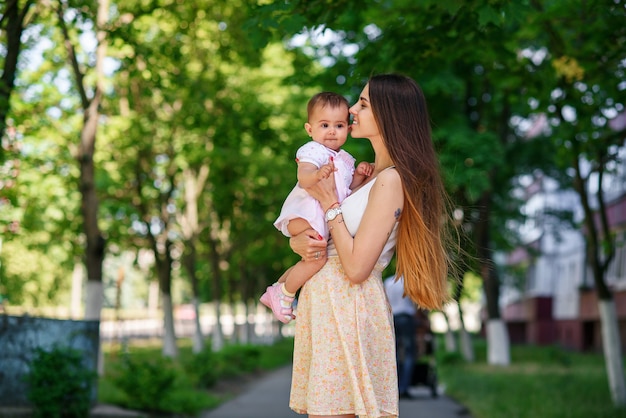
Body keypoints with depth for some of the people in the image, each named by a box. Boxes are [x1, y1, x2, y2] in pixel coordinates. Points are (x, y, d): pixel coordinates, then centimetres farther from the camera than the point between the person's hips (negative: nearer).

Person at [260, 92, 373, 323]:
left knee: (312, 259, 24)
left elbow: (348, 188, 22)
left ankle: (277, 288, 37)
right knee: (316, 257, -27)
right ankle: (284, 294, -8)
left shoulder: (344, 159, 16)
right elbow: (303, 179, -28)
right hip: (304, 216, -10)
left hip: (327, 220, 10)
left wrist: (359, 175, 3)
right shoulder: (312, 151, -12)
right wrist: (317, 174, -50)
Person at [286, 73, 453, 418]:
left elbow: (356, 267, -19)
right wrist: (299, 242, -5)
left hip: (348, 308, -9)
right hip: (323, 301, 9)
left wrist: (330, 203, -11)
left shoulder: (391, 180, -15)